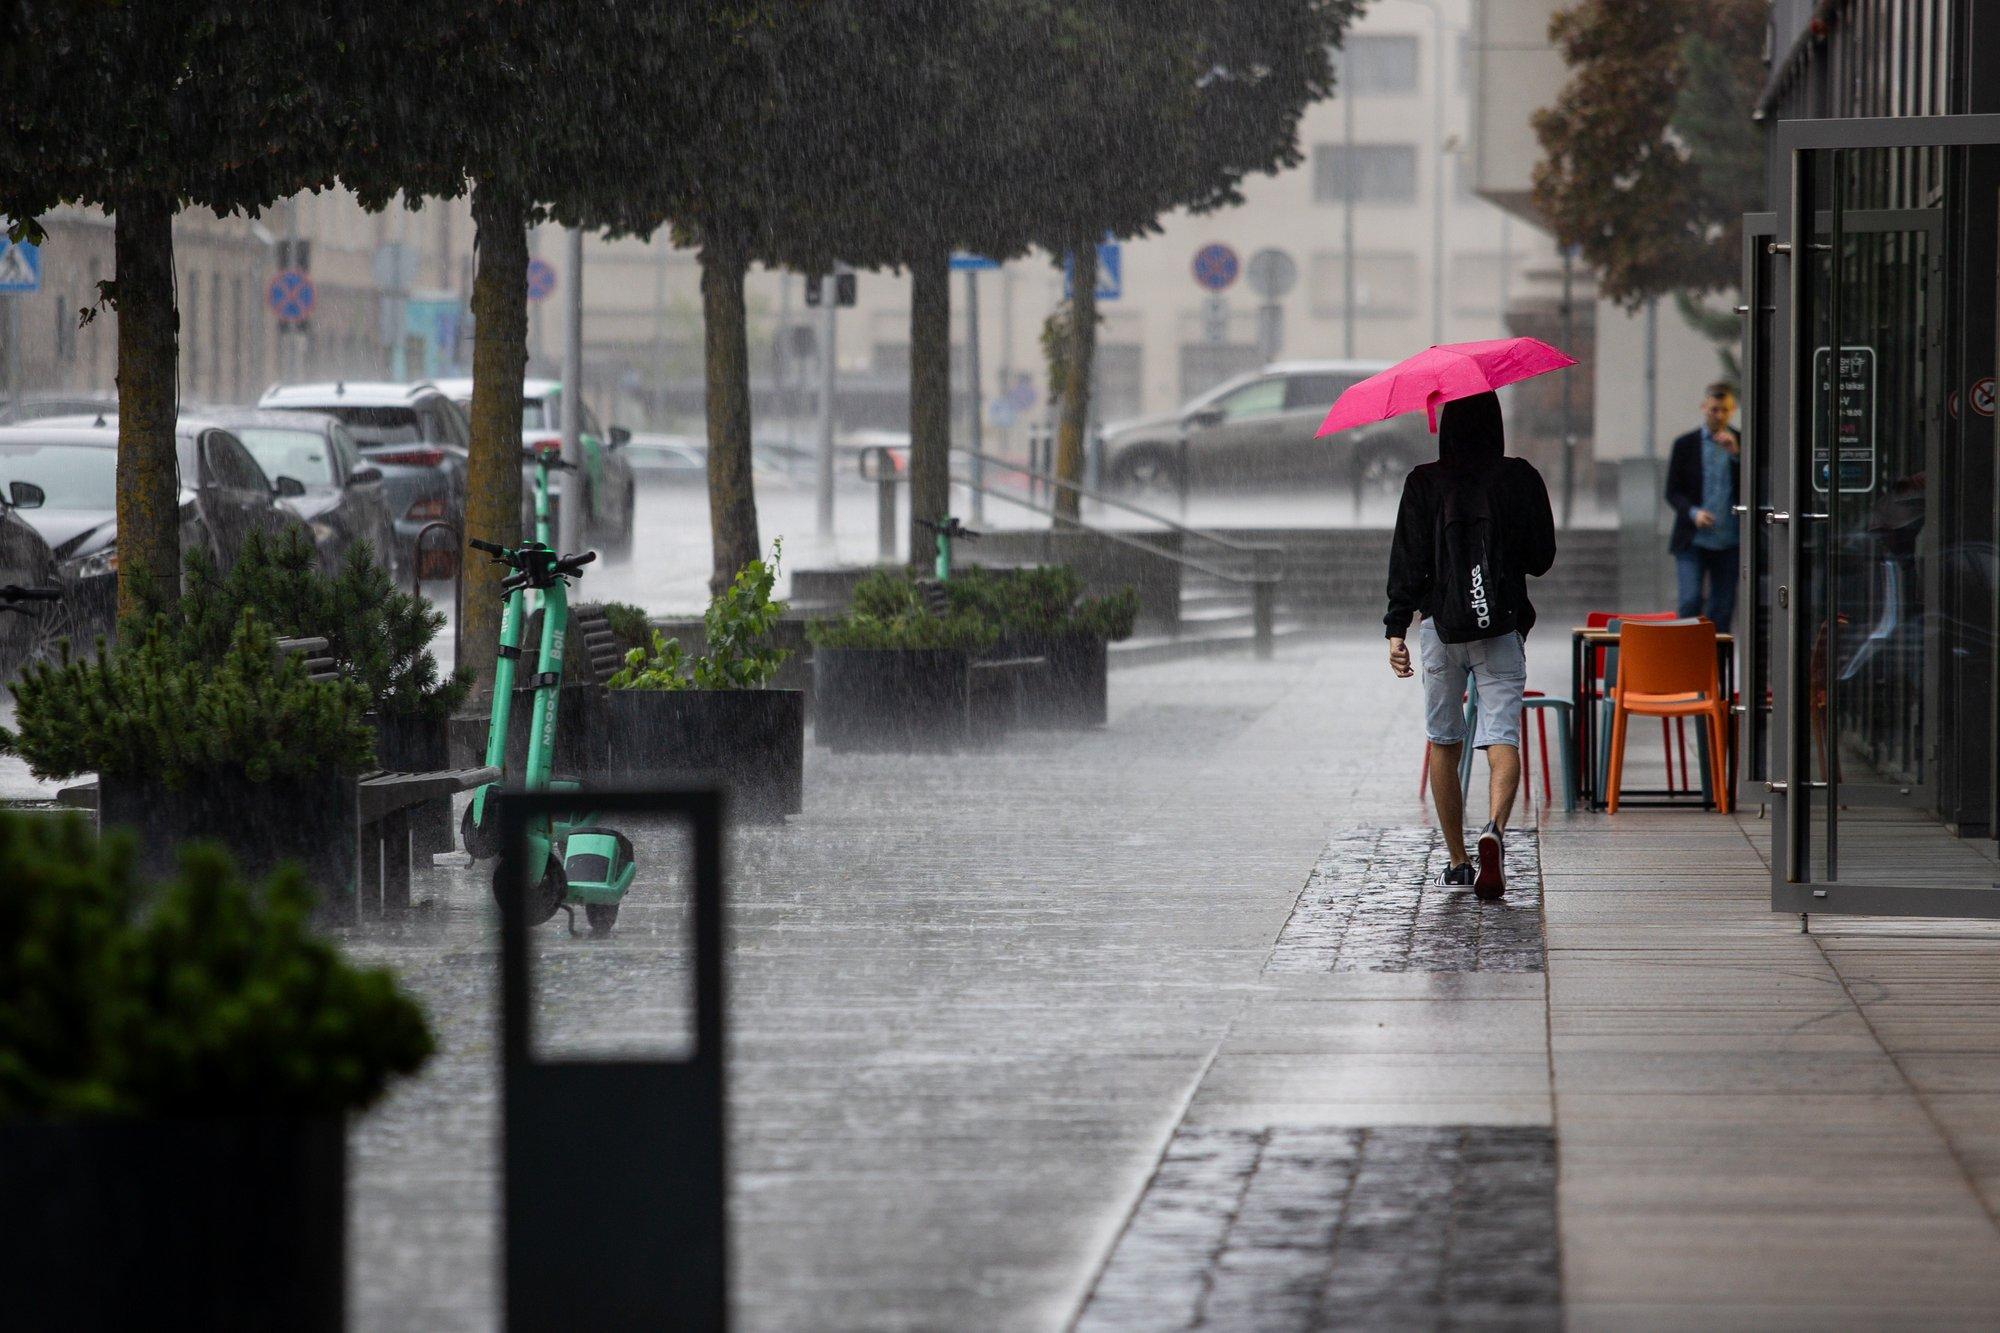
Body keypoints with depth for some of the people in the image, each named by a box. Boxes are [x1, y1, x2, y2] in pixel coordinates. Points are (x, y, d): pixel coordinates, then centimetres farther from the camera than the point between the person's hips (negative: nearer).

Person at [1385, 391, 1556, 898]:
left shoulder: (1425, 484, -2)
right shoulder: (1520, 478, -1)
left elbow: (1407, 561, -5)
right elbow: (1542, 558, 5)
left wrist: (1396, 631, -4)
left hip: (1440, 625, 1)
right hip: (1504, 623, 0)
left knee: (1443, 742, 14)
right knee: (1503, 736, -5)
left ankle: (1457, 860, 18)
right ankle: (1495, 828, -33)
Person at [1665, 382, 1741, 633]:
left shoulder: (1742, 444, 6)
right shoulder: (1685, 445, 5)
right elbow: (1673, 492, 4)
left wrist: (1736, 454, -14)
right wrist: (1693, 512, -14)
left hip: (1729, 543, 1)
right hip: (1693, 540, -1)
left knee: (1723, 608, 3)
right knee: (1691, 601, -12)